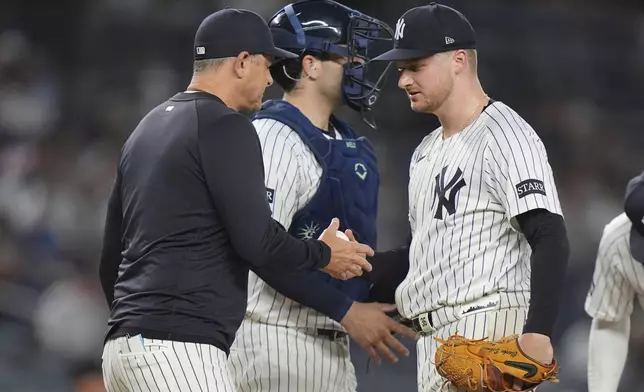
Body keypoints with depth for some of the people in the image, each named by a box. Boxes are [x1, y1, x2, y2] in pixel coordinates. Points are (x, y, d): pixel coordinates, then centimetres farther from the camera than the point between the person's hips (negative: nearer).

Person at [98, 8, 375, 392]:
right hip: (178, 348, -10)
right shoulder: (226, 126, -7)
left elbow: (112, 253, 24)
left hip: (124, 346, 10)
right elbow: (256, 241, -13)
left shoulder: (147, 127, 21)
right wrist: (324, 255, 6)